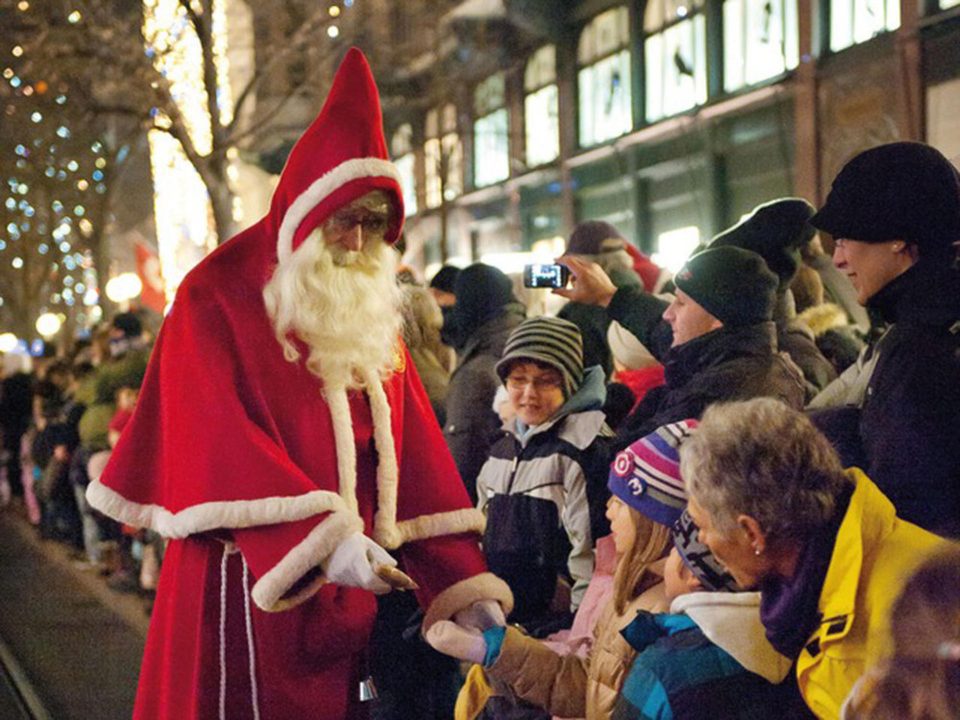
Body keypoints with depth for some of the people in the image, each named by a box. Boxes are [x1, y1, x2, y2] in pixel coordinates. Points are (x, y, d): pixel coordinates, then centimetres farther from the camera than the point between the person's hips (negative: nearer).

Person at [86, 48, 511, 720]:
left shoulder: (375, 312, 12)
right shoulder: (216, 300, -5)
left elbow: (416, 455, 6)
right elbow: (222, 449, -17)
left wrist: (465, 584, -4)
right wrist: (323, 541, -30)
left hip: (351, 598, 6)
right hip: (249, 592, -5)